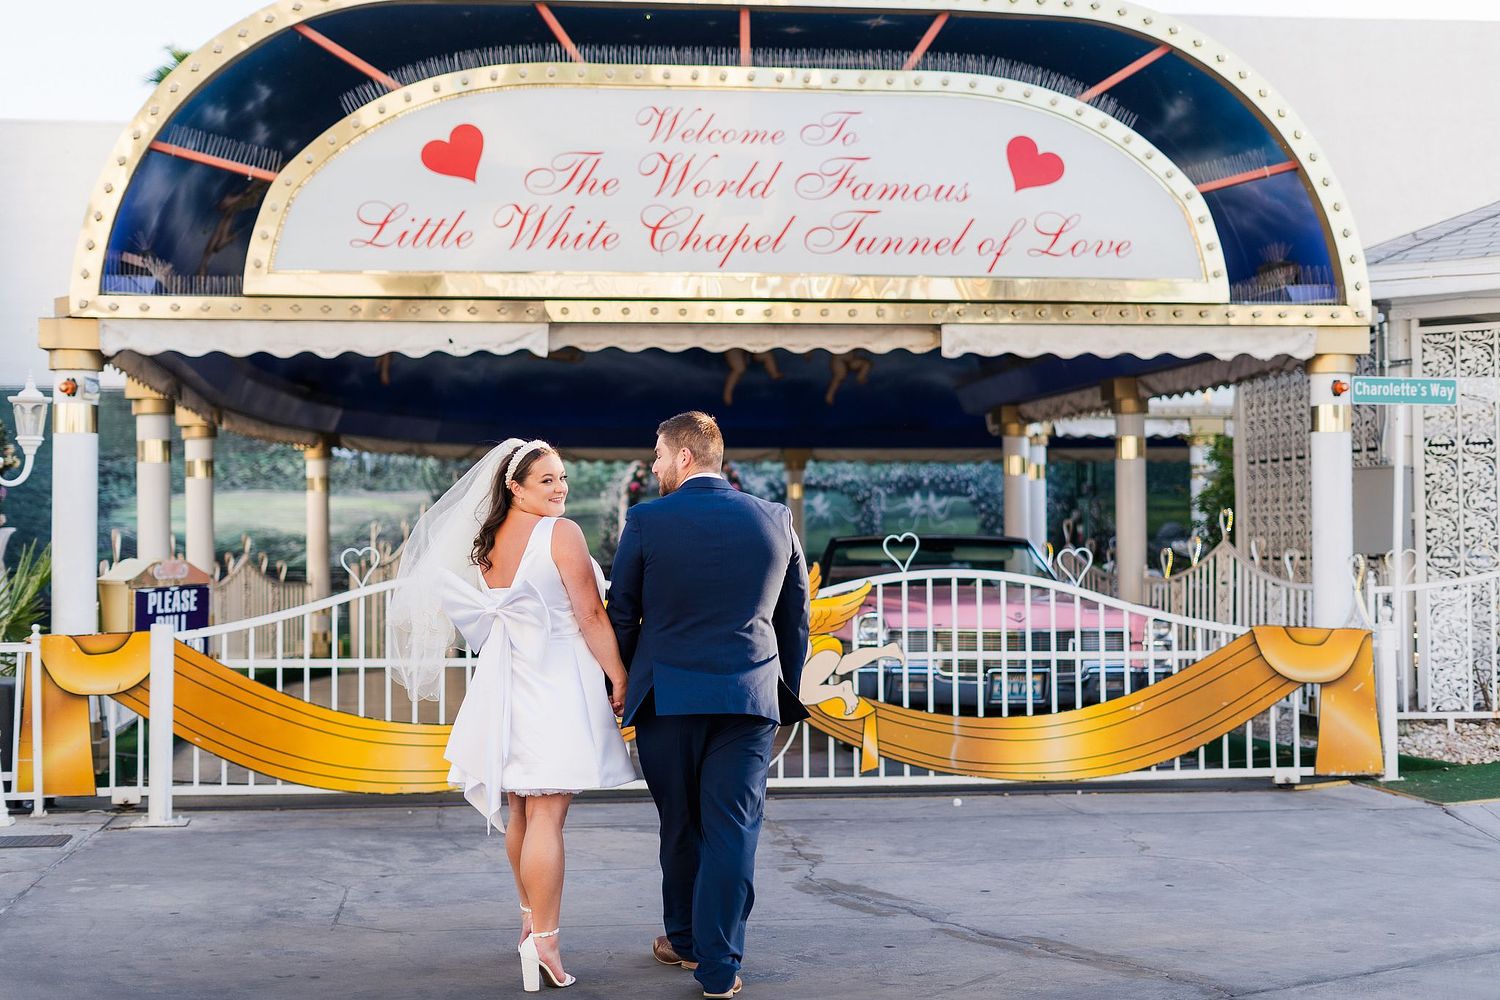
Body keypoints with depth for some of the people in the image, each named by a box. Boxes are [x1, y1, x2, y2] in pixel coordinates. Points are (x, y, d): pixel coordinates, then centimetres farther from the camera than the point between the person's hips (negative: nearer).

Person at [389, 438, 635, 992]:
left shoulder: (489, 540, 10)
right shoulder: (561, 534, -12)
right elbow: (591, 617, -12)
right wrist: (618, 677, -4)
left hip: (509, 685, 7)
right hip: (555, 683, -7)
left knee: (520, 811, 17)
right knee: (547, 815, -8)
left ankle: (530, 917, 32)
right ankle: (543, 941, -9)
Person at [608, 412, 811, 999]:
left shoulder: (646, 522, -6)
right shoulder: (774, 520, 2)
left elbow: (621, 616, 1)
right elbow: (795, 617, 10)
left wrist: (623, 683, 16)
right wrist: (785, 691, 20)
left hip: (667, 697, -1)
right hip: (750, 698, 1)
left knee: (680, 825, 14)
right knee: (733, 830, 3)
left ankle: (685, 941, 29)